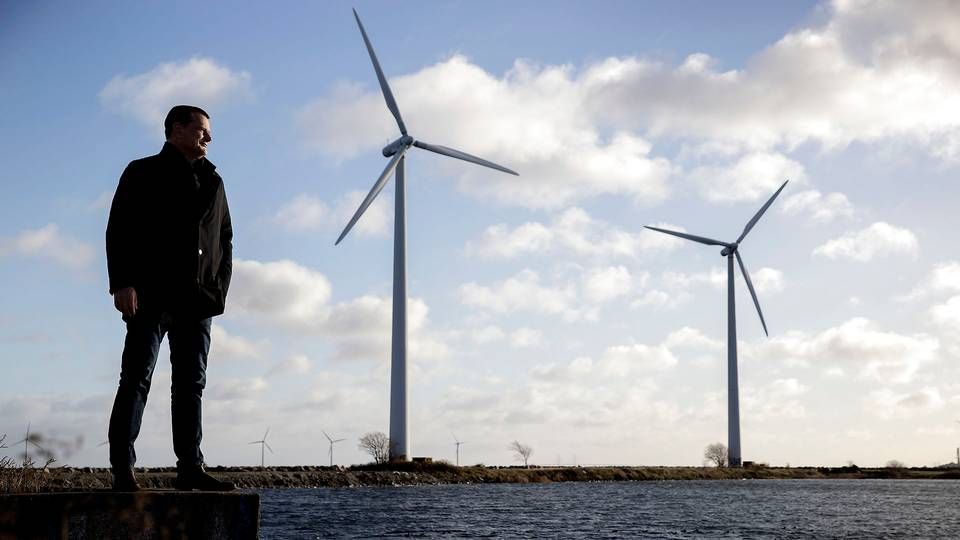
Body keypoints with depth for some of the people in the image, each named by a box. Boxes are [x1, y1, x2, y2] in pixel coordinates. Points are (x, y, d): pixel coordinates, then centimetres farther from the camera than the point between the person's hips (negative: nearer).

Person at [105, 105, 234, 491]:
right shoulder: (144, 173, 5)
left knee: (191, 383, 5)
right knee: (137, 379, -7)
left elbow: (225, 238, 23)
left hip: (198, 301, 6)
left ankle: (190, 468, 8)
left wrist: (219, 286, 9)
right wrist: (123, 283, -15)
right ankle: (122, 470, -8)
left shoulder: (212, 182, 20)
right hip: (151, 297, -5)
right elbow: (119, 230, -4)